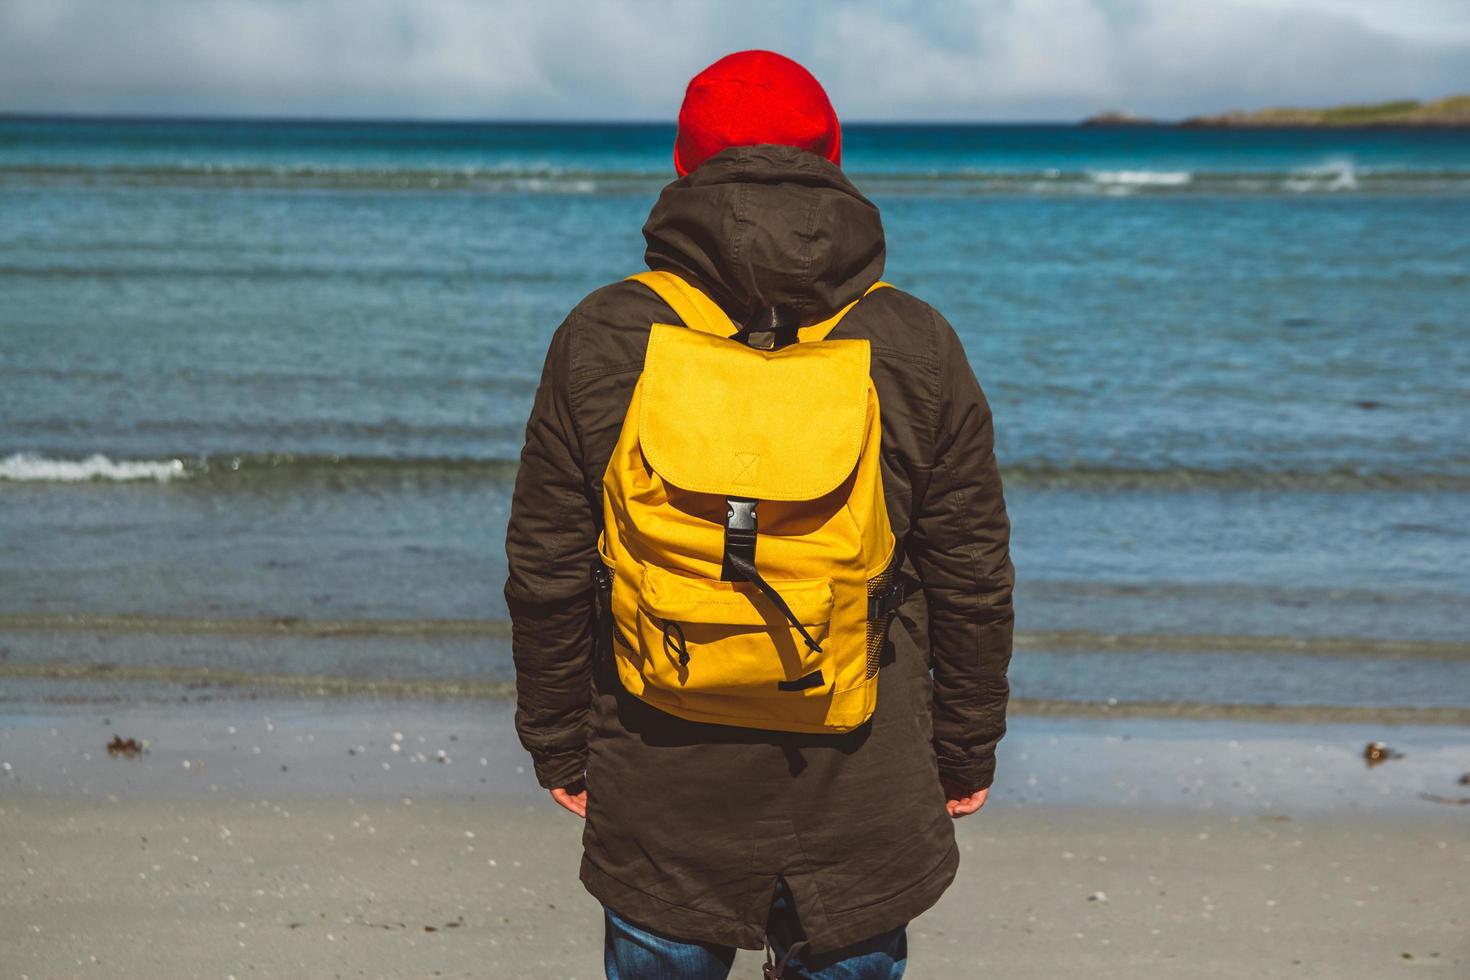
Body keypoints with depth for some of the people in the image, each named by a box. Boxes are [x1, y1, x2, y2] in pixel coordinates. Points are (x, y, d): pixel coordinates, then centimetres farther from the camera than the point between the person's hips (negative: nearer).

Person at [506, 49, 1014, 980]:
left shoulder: (600, 339, -5)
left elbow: (545, 574, -1)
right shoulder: (919, 347, -4)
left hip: (659, 804, 0)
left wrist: (558, 744, 11)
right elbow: (974, 581, 1)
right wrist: (967, 754, 13)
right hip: (864, 803, 0)